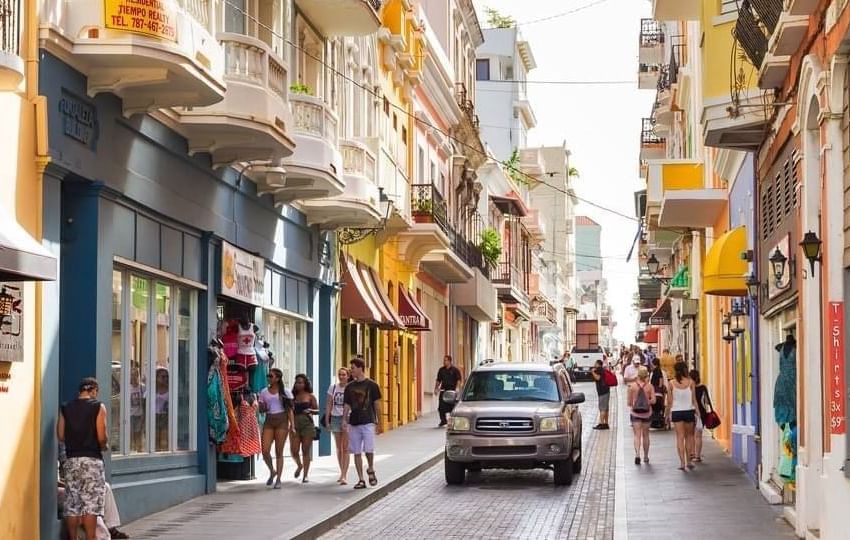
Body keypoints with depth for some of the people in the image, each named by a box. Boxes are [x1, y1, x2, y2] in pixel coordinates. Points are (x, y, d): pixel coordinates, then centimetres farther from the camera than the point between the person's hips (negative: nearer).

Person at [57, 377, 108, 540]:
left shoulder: (65, 408, 8)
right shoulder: (98, 407, -4)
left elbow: (60, 436, 5)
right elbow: (102, 437, -10)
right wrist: (103, 447, 10)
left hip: (71, 459, 4)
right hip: (92, 459, -4)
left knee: (72, 504, 7)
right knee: (91, 504, -3)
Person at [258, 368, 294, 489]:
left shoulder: (285, 392, 2)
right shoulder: (264, 392, 10)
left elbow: (289, 409, 2)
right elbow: (261, 409, 16)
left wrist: (292, 423, -8)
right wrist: (264, 408, -8)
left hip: (282, 421, -3)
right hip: (269, 421, 3)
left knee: (279, 452, -1)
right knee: (265, 451, -8)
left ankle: (278, 479, 6)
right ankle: (272, 471, 20)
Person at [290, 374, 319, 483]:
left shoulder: (310, 396, 3)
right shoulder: (293, 396, 9)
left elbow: (317, 410, 4)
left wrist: (310, 410, -15)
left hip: (307, 424, -2)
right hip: (295, 425, 2)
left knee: (306, 450, 0)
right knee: (294, 451, -4)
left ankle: (305, 475, 7)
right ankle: (299, 465, 28)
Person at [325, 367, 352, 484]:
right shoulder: (333, 387, 7)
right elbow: (329, 405, 9)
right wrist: (327, 419, 4)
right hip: (335, 418, 4)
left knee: (345, 448, -7)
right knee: (339, 448, 10)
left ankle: (344, 476, -9)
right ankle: (342, 473, 21)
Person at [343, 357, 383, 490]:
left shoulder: (371, 385, -1)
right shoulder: (349, 387, 10)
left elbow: (377, 404, 1)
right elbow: (347, 405, 12)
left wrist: (379, 422, 0)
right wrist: (344, 420, 0)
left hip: (368, 422, -4)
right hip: (354, 423, 4)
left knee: (369, 450, -14)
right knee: (357, 452, 3)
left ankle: (371, 470, 14)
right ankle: (361, 480, 8)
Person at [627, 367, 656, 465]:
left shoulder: (632, 386, -7)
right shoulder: (649, 386, -7)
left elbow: (629, 402, -4)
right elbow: (653, 400, -12)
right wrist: (647, 401, 8)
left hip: (635, 413, -1)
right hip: (647, 413, 1)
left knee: (637, 435, -1)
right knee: (646, 435, 15)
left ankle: (637, 454, -21)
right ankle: (646, 456, 22)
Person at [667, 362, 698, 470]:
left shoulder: (671, 383, -4)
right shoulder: (690, 382, -4)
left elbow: (670, 401, -1)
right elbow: (694, 399, -3)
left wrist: (668, 414, 8)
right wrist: (696, 412, 4)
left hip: (676, 412, 0)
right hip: (689, 411, 0)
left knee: (680, 437, 1)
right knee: (689, 436, 14)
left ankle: (682, 462, -7)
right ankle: (688, 461, 15)